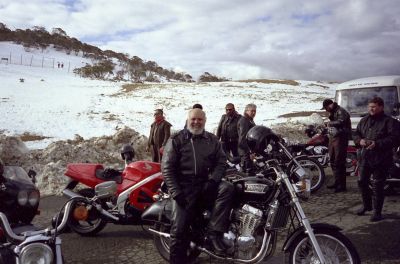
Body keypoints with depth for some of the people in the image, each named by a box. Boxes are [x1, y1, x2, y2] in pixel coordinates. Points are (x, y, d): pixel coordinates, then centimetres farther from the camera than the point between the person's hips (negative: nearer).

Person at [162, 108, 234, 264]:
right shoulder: (176, 140, 4)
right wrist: (176, 192, -13)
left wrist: (213, 180, -11)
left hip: (206, 185, 2)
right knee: (179, 229, -10)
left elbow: (221, 161, 9)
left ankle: (214, 233, -22)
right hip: (184, 187, -2)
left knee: (227, 188, -26)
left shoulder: (212, 140, 13)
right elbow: (167, 168, -2)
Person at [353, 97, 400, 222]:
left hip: (380, 159, -6)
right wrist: (360, 141, -5)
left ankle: (377, 212, 11)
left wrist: (377, 144, -23)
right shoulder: (364, 120, 13)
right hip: (364, 157, 6)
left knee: (377, 186, -1)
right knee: (362, 182, 12)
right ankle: (366, 205, 32)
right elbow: (356, 134, 17)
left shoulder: (389, 121, -6)